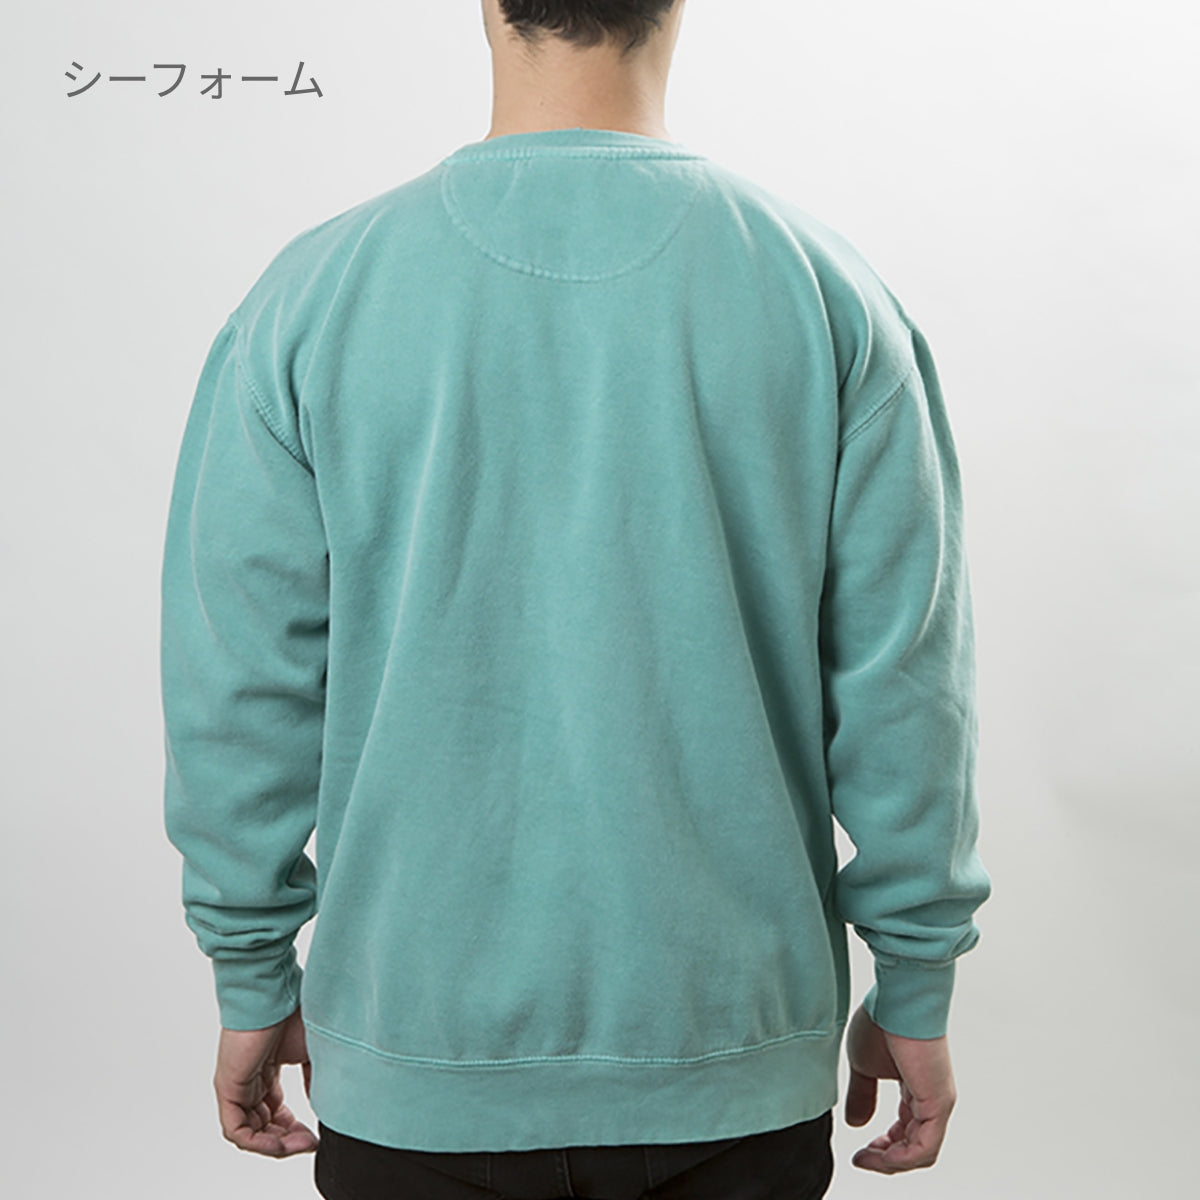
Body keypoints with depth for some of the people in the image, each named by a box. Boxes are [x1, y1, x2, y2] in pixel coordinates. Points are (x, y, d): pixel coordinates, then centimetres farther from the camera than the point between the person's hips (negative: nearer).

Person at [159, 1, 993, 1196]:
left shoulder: (309, 298, -8)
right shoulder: (830, 293, -7)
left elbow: (240, 681, -4)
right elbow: (904, 685, -6)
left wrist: (254, 984, 9)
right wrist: (915, 996, 6)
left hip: (415, 1061, 0)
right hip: (737, 1059, 1)